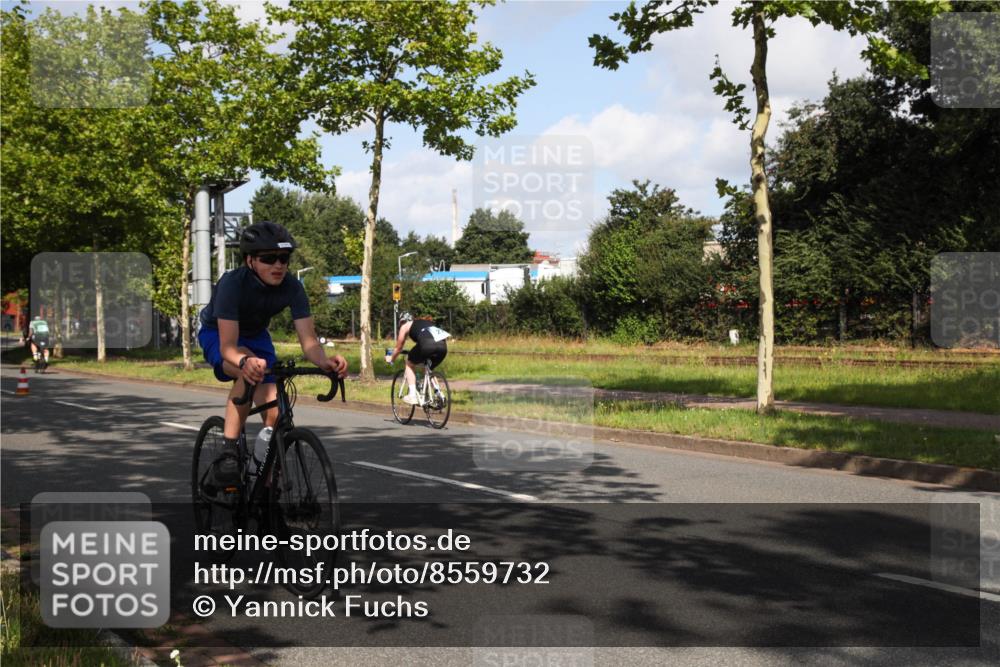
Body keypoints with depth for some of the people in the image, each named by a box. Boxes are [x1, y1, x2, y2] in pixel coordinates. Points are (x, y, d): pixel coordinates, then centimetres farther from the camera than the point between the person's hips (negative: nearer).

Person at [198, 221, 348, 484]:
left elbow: (309, 340, -29)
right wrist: (245, 361, -65)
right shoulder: (232, 284, -35)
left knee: (275, 413, -10)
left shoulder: (292, 288, -25)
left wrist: (326, 362, -52)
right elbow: (228, 346, -42)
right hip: (217, 335, -4)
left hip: (255, 336, 4)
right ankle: (228, 452, -30)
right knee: (250, 372, -38)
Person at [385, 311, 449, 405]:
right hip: (443, 345, 5)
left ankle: (412, 396, 10)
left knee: (410, 363, 21)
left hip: (427, 344, -5)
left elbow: (399, 348, 34)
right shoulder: (426, 321, 39)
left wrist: (391, 359, 53)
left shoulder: (405, 326, 24)